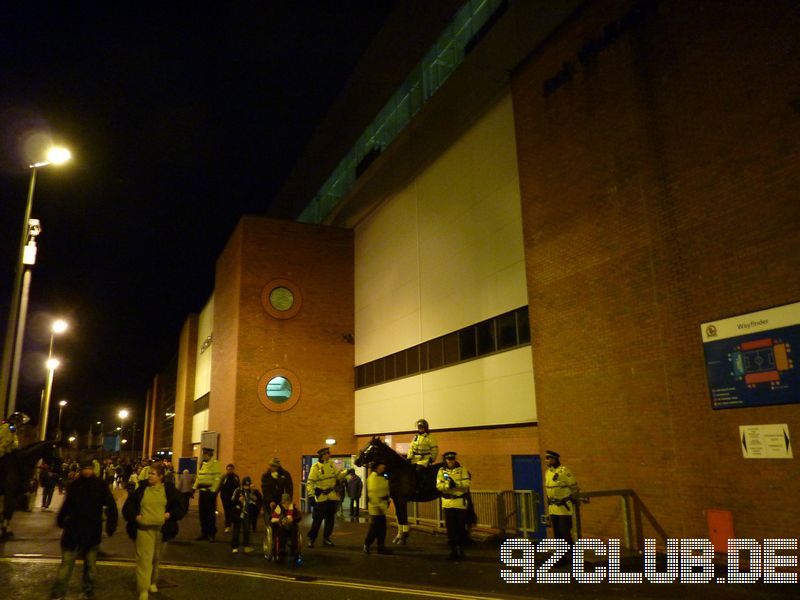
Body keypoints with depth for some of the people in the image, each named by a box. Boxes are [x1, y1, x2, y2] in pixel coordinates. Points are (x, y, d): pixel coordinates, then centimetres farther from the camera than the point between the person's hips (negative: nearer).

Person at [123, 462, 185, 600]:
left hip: (162, 529, 1)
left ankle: (153, 582, 38)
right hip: (144, 529, -1)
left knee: (156, 559, 16)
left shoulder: (169, 489, 0)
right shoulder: (141, 489, 1)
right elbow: (128, 506, 7)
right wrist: (135, 516, -7)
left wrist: (170, 514, -12)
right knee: (144, 558, -9)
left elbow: (180, 506, 3)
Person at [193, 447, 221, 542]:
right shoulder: (202, 464, 13)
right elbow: (198, 477, 20)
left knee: (211, 513, 0)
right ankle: (204, 533, 21)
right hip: (202, 491, 7)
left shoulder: (215, 464, -12)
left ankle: (212, 534, 9)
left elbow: (217, 478, -16)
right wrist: (194, 488, 14)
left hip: (210, 491, -7)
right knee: (202, 513, 11)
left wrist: (213, 491, -20)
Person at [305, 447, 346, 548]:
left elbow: (339, 475, 8)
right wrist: (311, 494, -29)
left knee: (330, 519, 11)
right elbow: (310, 482, -16)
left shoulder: (332, 464, 4)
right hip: (321, 497, -5)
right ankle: (311, 538, 11)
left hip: (332, 496, 5)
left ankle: (326, 538, 23)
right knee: (317, 519, -2)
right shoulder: (316, 466, -12)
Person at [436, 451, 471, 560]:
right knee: (451, 528, 2)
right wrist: (447, 485, -25)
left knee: (461, 527, 7)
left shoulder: (462, 469, 1)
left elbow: (466, 484, -10)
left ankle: (461, 549, 22)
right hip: (448, 503, 1)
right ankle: (453, 550, 13)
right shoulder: (441, 471, 5)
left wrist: (456, 483, -25)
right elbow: (439, 486, -6)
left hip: (460, 502, -1)